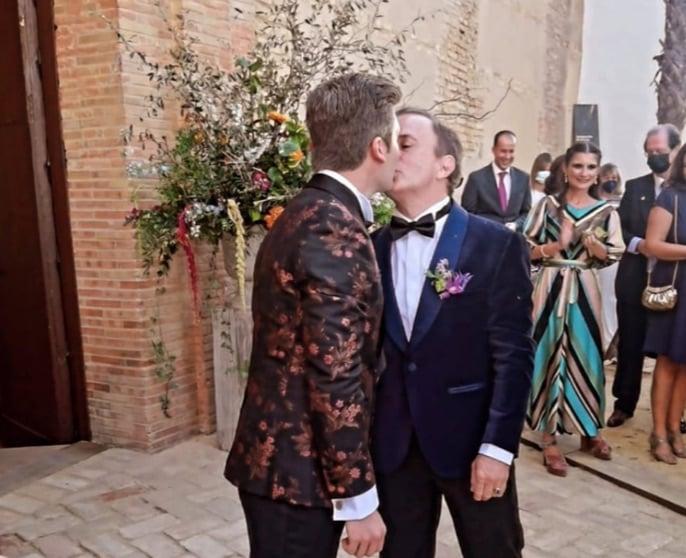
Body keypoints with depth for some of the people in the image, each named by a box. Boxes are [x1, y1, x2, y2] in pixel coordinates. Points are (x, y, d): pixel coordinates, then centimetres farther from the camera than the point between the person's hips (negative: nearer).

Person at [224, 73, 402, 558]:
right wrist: (359, 497, -17)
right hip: (298, 470, -9)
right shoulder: (336, 231, -22)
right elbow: (336, 378, -24)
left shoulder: (307, 214, 9)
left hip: (284, 455, 9)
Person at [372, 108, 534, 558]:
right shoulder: (372, 248, 3)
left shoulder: (497, 245, -7)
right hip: (391, 443, 3)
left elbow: (514, 353, -9)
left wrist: (497, 446, -13)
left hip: (470, 438, -3)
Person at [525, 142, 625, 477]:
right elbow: (527, 249, -1)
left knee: (586, 355, 9)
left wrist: (593, 245, -14)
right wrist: (557, 245, -16)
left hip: (584, 290, 2)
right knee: (550, 355, 0)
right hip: (551, 288, -2)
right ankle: (549, 437, 9)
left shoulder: (605, 211, 6)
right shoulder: (548, 204, 0)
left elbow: (615, 254, 5)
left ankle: (589, 431, 26)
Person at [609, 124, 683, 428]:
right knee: (630, 344, 9)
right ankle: (624, 404, 22)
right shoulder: (634, 186, 8)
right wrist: (637, 244, -14)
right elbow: (620, 228, 4)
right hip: (635, 279, 2)